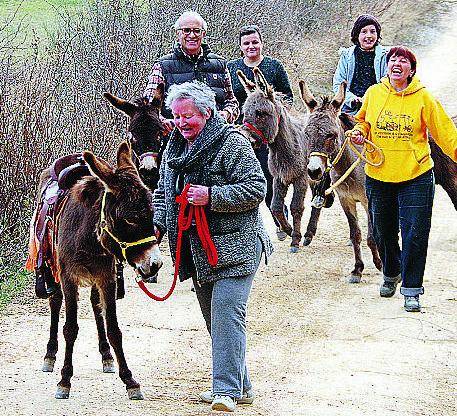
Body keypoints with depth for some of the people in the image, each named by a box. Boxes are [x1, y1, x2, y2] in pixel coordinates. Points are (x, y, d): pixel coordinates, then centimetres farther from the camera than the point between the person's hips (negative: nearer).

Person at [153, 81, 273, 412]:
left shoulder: (232, 142, -11)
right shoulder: (174, 148, 13)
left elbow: (256, 189, -16)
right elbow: (163, 192, 23)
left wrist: (211, 196, -24)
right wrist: (157, 223, 5)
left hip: (233, 247, -8)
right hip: (198, 251, 8)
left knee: (226, 312, -18)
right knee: (214, 318, 13)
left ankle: (227, 390, -21)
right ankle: (241, 386, 23)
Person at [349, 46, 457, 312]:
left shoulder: (423, 97, -5)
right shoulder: (373, 94, 1)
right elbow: (363, 121, 17)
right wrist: (360, 133, -4)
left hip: (416, 177, -3)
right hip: (379, 176, 3)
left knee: (415, 235, -6)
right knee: (383, 232, 17)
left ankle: (412, 290, 3)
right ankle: (391, 275, 41)